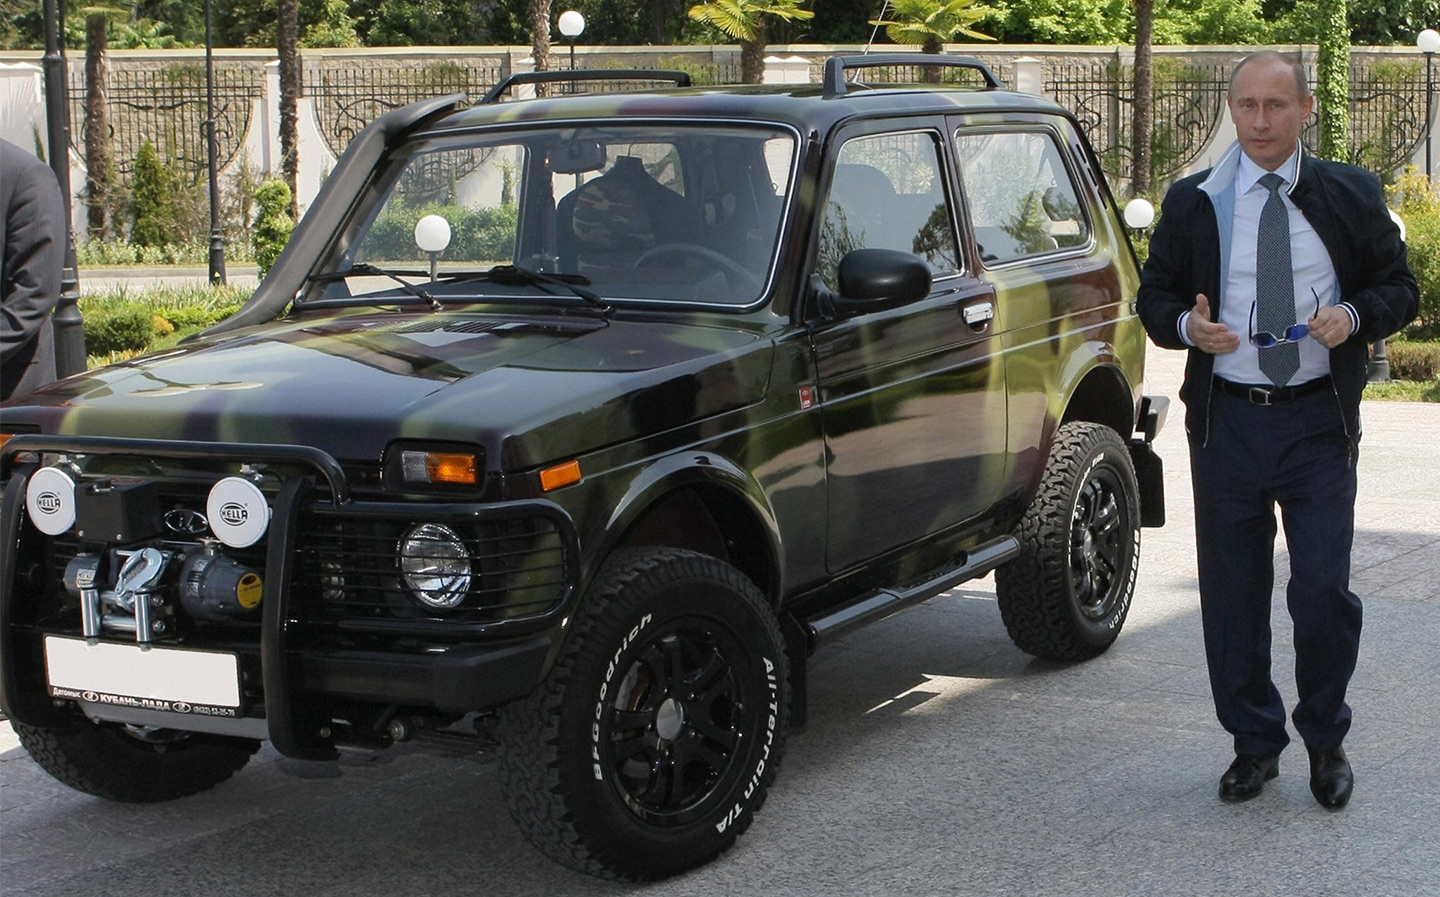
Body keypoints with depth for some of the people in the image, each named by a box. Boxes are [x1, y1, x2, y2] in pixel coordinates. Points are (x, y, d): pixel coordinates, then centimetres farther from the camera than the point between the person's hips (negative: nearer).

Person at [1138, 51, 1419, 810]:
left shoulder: (1350, 196, 4)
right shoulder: (1191, 204, 5)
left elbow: (1401, 288, 9)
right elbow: (1153, 296, 11)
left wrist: (1355, 315, -13)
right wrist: (1186, 326, -11)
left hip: (1319, 420, -1)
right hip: (1227, 422, 1)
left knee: (1324, 593, -5)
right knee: (1232, 594, 6)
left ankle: (1325, 740, 17)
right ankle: (1254, 743, 22)